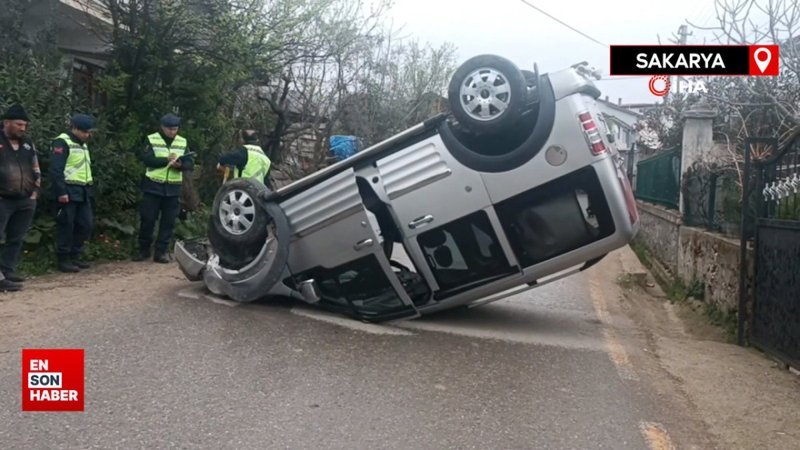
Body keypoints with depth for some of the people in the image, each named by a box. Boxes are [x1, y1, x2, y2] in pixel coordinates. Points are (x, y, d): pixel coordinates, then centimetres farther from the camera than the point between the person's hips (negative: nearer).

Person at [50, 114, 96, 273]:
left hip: (83, 192, 9)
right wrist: (61, 192, -22)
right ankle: (64, 260, 5)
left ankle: (74, 256, 20)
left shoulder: (82, 144, 18)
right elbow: (55, 169, -18)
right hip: (68, 191, -9)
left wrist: (90, 189, 19)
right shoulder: (62, 142, -11)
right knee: (66, 226, -3)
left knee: (86, 224, 9)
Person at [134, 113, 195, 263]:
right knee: (148, 219, 1)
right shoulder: (151, 140, -1)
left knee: (168, 221, 3)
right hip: (153, 187, -2)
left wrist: (180, 165, -19)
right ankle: (144, 250, 15)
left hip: (173, 189, 3)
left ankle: (161, 252, 11)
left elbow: (190, 164, 2)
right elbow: (146, 159, -15)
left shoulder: (183, 142, 9)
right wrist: (167, 160, -24)